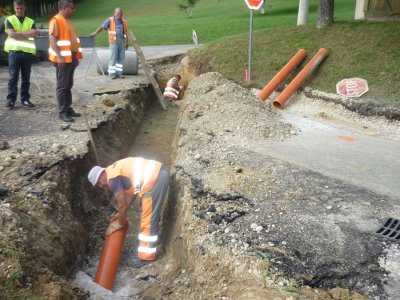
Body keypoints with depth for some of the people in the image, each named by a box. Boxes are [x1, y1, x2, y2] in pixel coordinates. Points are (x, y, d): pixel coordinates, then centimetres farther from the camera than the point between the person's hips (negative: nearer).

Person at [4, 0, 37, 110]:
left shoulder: (30, 21, 14)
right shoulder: (10, 19, 6)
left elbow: (35, 33, -4)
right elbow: (11, 34, -9)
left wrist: (19, 32, -10)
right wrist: (27, 35, -8)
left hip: (27, 52, 3)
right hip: (14, 51, -2)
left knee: (26, 78, 6)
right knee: (13, 77, -2)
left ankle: (25, 99, 12)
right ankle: (11, 100, -1)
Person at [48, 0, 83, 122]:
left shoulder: (68, 21, 16)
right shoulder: (55, 20, -12)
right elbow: (53, 40, -18)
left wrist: (76, 56, 18)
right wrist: (60, 57, -24)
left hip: (71, 58, 9)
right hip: (63, 59, -9)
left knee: (69, 85, 13)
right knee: (62, 86, -4)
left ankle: (68, 108, 21)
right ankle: (62, 112, 0)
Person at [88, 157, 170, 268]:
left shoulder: (112, 179, -9)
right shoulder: (115, 171, 20)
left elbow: (123, 204, -5)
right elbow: (131, 192, 27)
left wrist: (119, 224, 10)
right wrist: (121, 215, 28)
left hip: (155, 178, -10)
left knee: (148, 219, -1)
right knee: (148, 216, 22)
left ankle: (147, 256, 9)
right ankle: (150, 247, 36)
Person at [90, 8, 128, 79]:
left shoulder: (124, 22, 11)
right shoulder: (110, 20, -1)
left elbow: (125, 33, 14)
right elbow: (102, 27, -9)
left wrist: (126, 42, 8)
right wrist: (95, 33, -22)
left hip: (122, 42, 4)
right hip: (113, 42, -4)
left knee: (121, 58, 5)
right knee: (113, 58, -3)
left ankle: (119, 73, 14)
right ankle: (112, 73, 5)